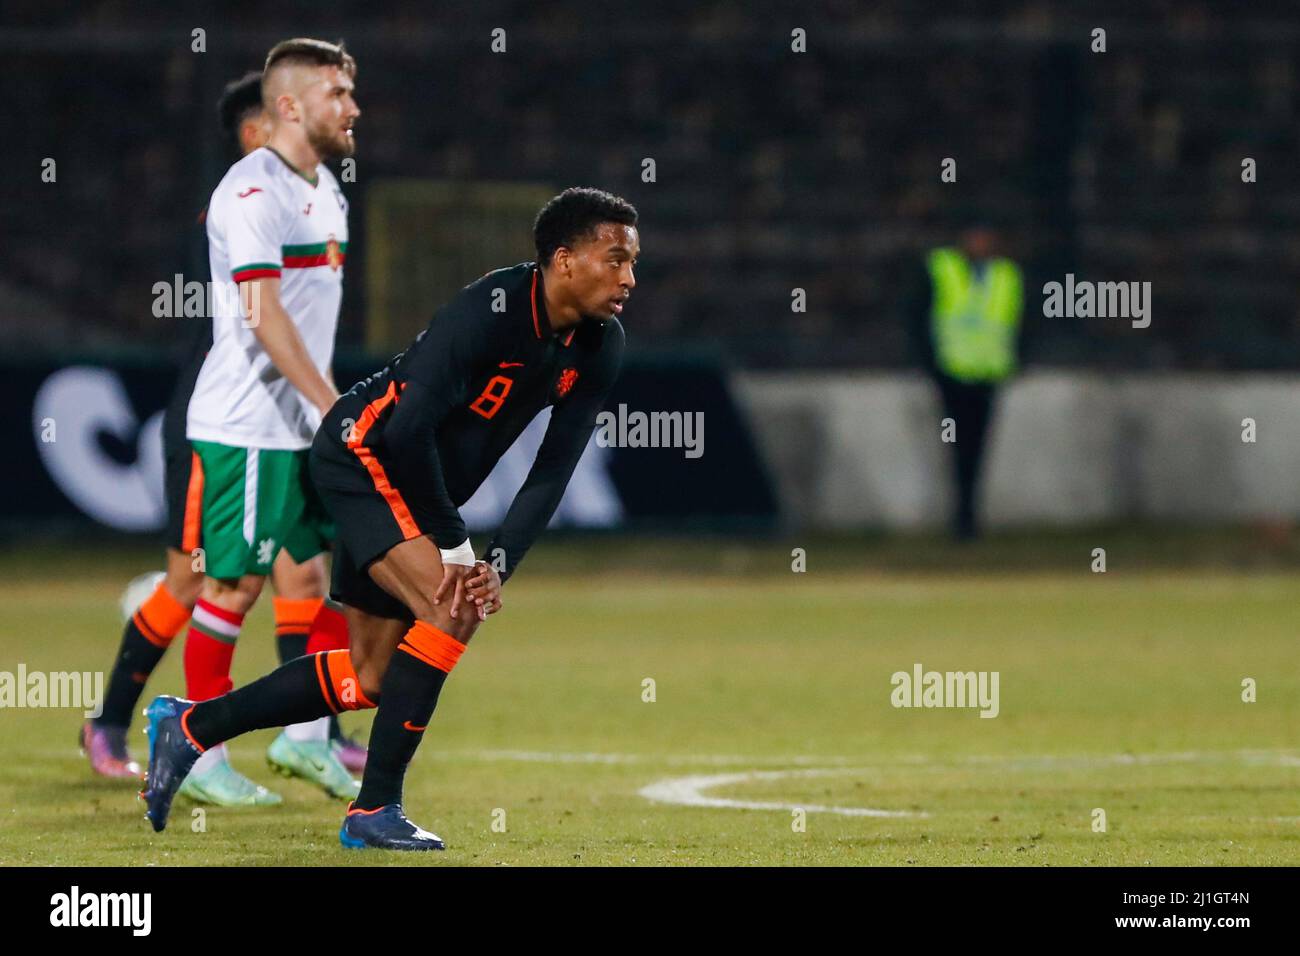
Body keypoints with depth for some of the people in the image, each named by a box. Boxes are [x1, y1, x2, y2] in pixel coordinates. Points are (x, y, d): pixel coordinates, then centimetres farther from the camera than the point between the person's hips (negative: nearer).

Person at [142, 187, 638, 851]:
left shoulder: (599, 347, -5)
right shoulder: (489, 310, -28)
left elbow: (552, 473, -2)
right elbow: (408, 428, -30)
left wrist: (499, 561, -15)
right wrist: (454, 547, -24)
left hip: (422, 492, 9)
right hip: (366, 454, -9)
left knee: (369, 679, 9)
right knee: (455, 607, -26)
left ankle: (188, 726, 24)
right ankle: (374, 810, -18)